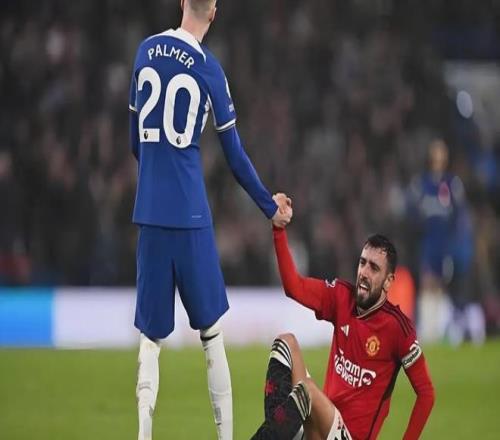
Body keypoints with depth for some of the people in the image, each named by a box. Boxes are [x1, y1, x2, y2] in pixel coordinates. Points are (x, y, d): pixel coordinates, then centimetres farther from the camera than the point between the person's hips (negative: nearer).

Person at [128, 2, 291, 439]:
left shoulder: (146, 51, 6)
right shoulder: (209, 69, -4)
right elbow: (236, 156, 1)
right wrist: (271, 207, 13)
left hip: (149, 210, 3)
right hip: (191, 214, -3)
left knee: (150, 335, 3)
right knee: (212, 333, 6)